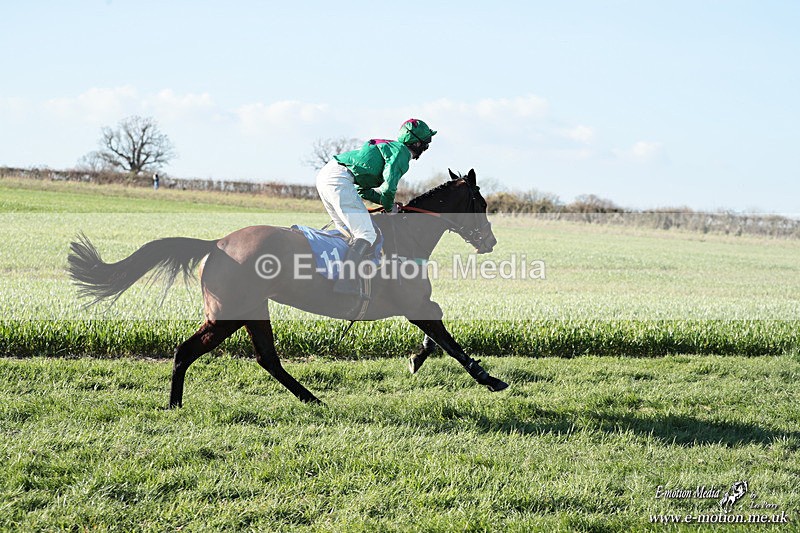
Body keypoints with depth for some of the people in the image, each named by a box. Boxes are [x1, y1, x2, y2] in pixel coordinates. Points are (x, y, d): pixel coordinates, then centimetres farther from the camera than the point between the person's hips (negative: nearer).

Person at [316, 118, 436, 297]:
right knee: (367, 235, -12)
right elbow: (389, 183, -16)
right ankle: (346, 282, -25)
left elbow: (363, 190, 28)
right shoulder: (401, 151, 1)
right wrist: (389, 207, 2)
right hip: (339, 179, -10)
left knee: (349, 233, 21)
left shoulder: (386, 147, 30)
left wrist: (387, 201, 18)